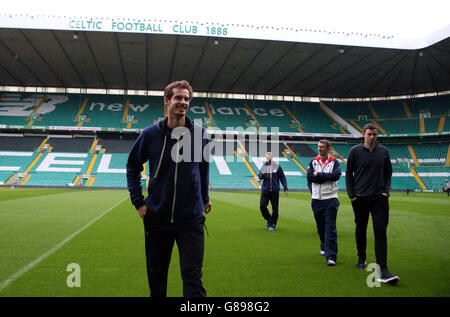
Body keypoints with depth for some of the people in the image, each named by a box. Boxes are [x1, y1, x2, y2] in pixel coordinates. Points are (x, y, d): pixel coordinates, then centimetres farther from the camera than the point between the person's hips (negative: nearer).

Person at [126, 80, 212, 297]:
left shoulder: (199, 133, -1)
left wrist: (205, 197, 19)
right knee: (156, 277, 16)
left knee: (192, 277, -5)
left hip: (191, 218, -1)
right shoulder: (150, 134, -4)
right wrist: (138, 202, 2)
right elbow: (132, 167, 10)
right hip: (157, 218, 1)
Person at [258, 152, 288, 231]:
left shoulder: (277, 166, 0)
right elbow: (259, 176, 10)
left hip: (275, 190, -2)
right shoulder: (263, 166, 8)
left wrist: (285, 188, -2)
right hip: (265, 189, 2)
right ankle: (268, 219, 20)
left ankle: (273, 224, 14)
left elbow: (282, 178, 2)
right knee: (262, 206, -6)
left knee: (275, 208, 1)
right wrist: (262, 175, -14)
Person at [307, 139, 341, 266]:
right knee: (320, 226, 14)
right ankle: (324, 247, 36)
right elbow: (309, 176, -5)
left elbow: (336, 175, -15)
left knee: (330, 228, -8)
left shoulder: (334, 162, 3)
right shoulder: (313, 162, 9)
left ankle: (331, 256, -9)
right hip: (316, 199, 3)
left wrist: (319, 174, -11)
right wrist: (327, 177, -9)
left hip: (330, 199, -3)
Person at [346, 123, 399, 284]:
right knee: (360, 230, 12)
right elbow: (349, 174, 4)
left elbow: (388, 172, 16)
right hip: (360, 198, -1)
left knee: (380, 232, -7)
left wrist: (386, 191, 3)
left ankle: (382, 270, -8)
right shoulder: (355, 151, 0)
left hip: (379, 198, 1)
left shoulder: (383, 151, 7)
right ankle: (361, 259, 32)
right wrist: (351, 195, -2)